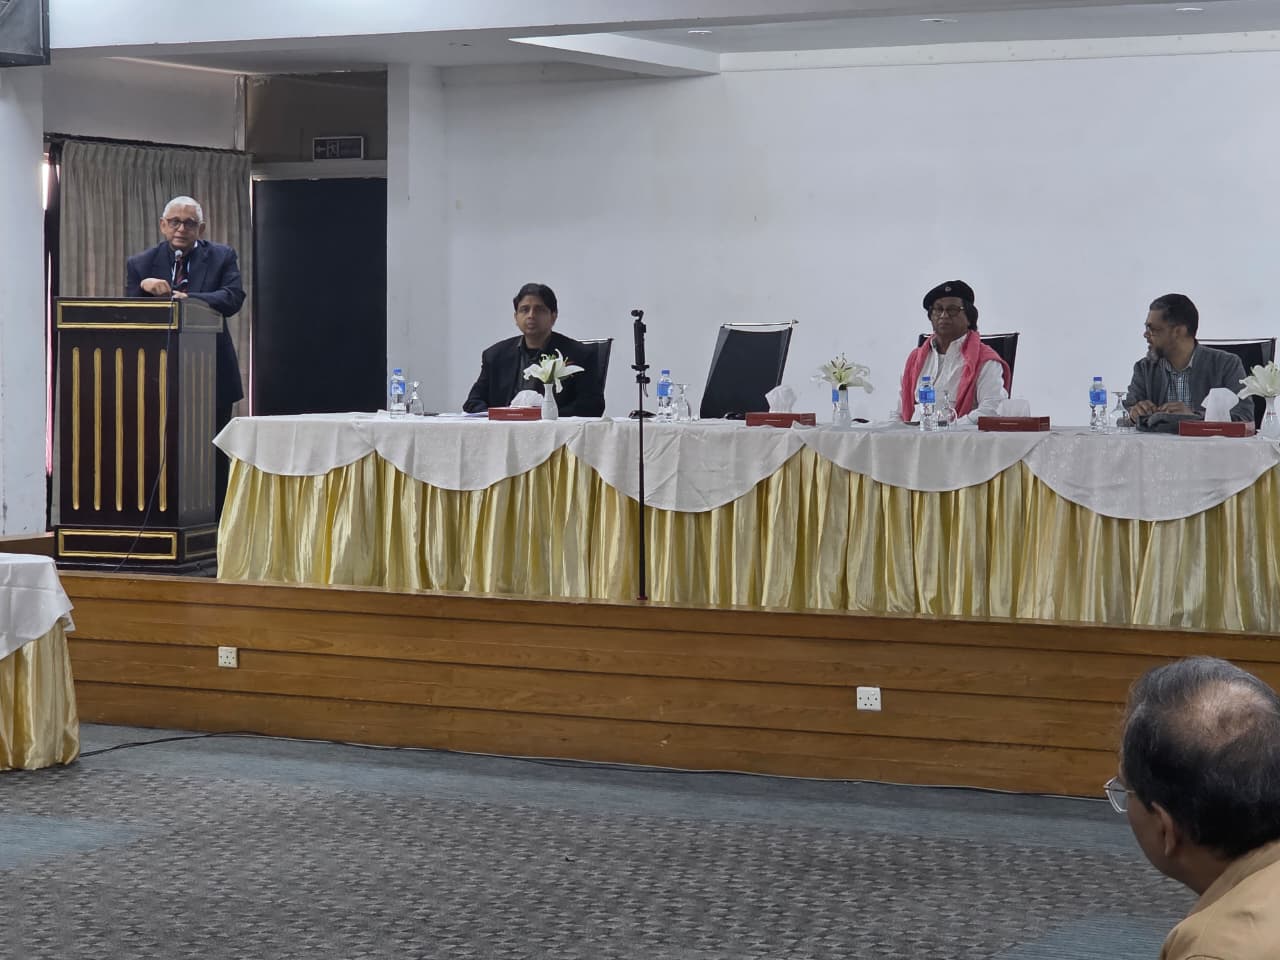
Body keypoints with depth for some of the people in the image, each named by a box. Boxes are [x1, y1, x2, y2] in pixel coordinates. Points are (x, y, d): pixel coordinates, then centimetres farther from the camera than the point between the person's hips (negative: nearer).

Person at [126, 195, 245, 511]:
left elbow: (234, 297, -15)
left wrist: (189, 299, -29)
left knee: (214, 458, 6)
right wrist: (144, 287, -22)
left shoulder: (222, 257, 3)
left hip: (211, 375, 0)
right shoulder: (140, 265, 6)